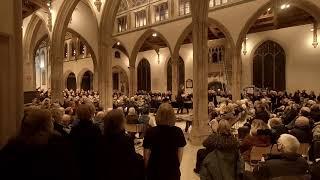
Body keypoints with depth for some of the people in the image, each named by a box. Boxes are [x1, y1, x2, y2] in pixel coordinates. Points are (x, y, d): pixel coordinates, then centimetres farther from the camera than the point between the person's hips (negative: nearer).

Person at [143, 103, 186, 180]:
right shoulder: (178, 131, -12)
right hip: (173, 171, 1)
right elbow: (180, 154, -2)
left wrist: (146, 170, 7)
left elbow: (146, 155, -9)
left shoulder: (150, 132, -16)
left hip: (155, 171, -1)